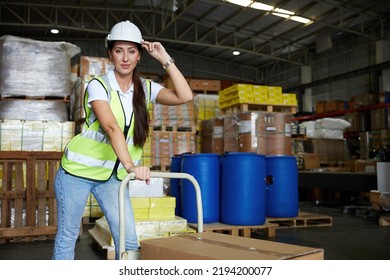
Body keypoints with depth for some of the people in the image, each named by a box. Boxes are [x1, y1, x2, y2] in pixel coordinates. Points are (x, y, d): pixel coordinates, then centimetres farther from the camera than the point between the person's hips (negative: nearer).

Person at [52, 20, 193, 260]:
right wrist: (130, 166, -47)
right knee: (68, 235, 7)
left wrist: (165, 59, -17)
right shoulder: (98, 85, -17)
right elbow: (111, 127, -34)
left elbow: (185, 96, -16)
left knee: (129, 241, -3)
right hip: (78, 169, -3)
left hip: (113, 175, 4)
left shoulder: (145, 88, -2)